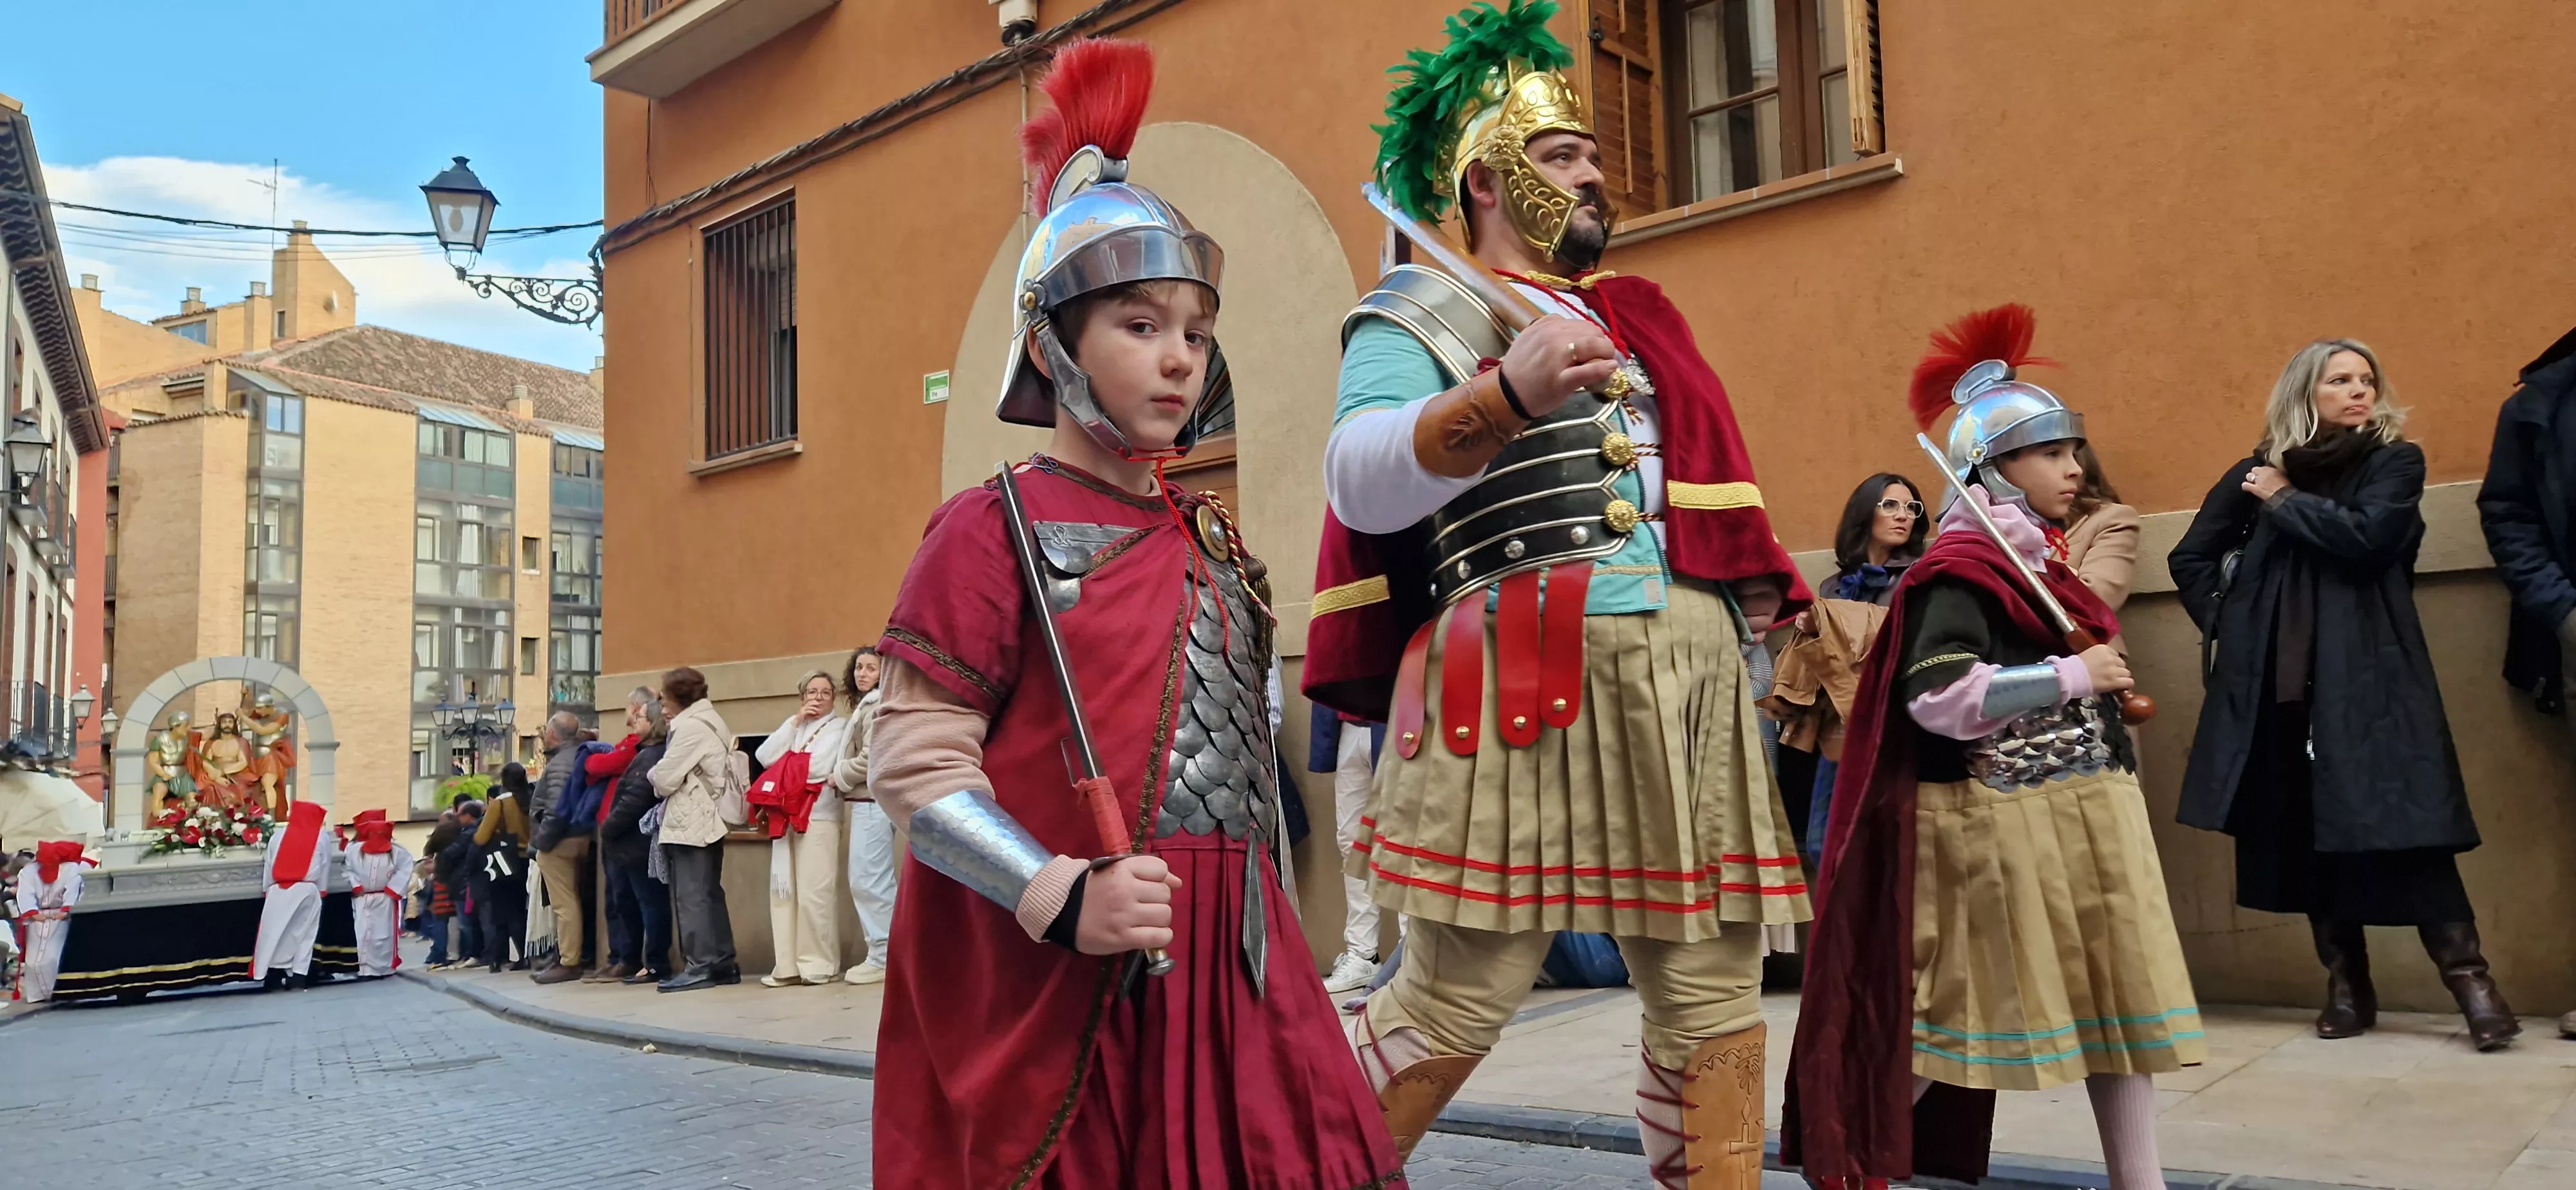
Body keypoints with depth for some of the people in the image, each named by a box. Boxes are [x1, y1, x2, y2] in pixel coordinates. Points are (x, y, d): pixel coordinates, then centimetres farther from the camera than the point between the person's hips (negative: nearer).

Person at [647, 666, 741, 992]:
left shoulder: (690, 727, -12)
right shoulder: (711, 723, 18)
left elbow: (665, 778, -13)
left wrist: (654, 774, 7)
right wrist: (664, 779, 14)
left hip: (689, 824, -10)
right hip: (708, 820, 10)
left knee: (691, 898, -8)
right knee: (710, 894, 11)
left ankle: (701, 966, -8)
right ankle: (724, 963, 13)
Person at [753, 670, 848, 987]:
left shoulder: (839, 726, 4)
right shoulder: (793, 728, 23)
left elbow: (818, 767, -10)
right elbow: (765, 757, 6)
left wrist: (786, 765, 4)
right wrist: (795, 722, 2)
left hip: (818, 817, -6)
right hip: (785, 817, 6)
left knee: (814, 893, -10)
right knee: (783, 891, 2)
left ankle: (821, 965, -5)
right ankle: (788, 965, 4)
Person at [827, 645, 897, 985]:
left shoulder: (876, 706, -9)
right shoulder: (864, 705, 20)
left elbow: (871, 759, -17)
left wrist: (837, 777, -5)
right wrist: (841, 778, 10)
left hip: (872, 802, -10)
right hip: (867, 802, 10)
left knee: (867, 880, -9)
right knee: (877, 881, 10)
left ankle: (882, 959, -6)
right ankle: (884, 955, 13)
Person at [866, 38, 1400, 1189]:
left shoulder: (1208, 538, 14)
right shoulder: (992, 531, -7)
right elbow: (914, 761, -11)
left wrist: (1276, 937, 19)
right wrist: (1061, 898, -21)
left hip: (1225, 967, 6)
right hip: (1051, 988, -6)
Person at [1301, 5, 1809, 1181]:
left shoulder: (1638, 316, 27)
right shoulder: (1422, 309, 4)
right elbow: (1362, 481, -12)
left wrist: (1750, 597, 19)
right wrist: (1505, 397, -26)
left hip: (1692, 673, 7)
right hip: (1532, 681, -7)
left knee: (1713, 989, 6)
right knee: (1457, 998, -6)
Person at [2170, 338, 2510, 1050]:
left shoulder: (2394, 461, 6)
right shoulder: (2259, 471, 11)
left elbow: (2366, 536, -14)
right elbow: (2190, 558, 18)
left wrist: (2285, 501, -2)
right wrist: (2227, 626, 8)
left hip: (2368, 676, -2)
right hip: (2279, 677, 2)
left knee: (2397, 822, -9)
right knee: (2305, 828, 3)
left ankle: (2469, 978, -1)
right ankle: (2346, 981, 13)